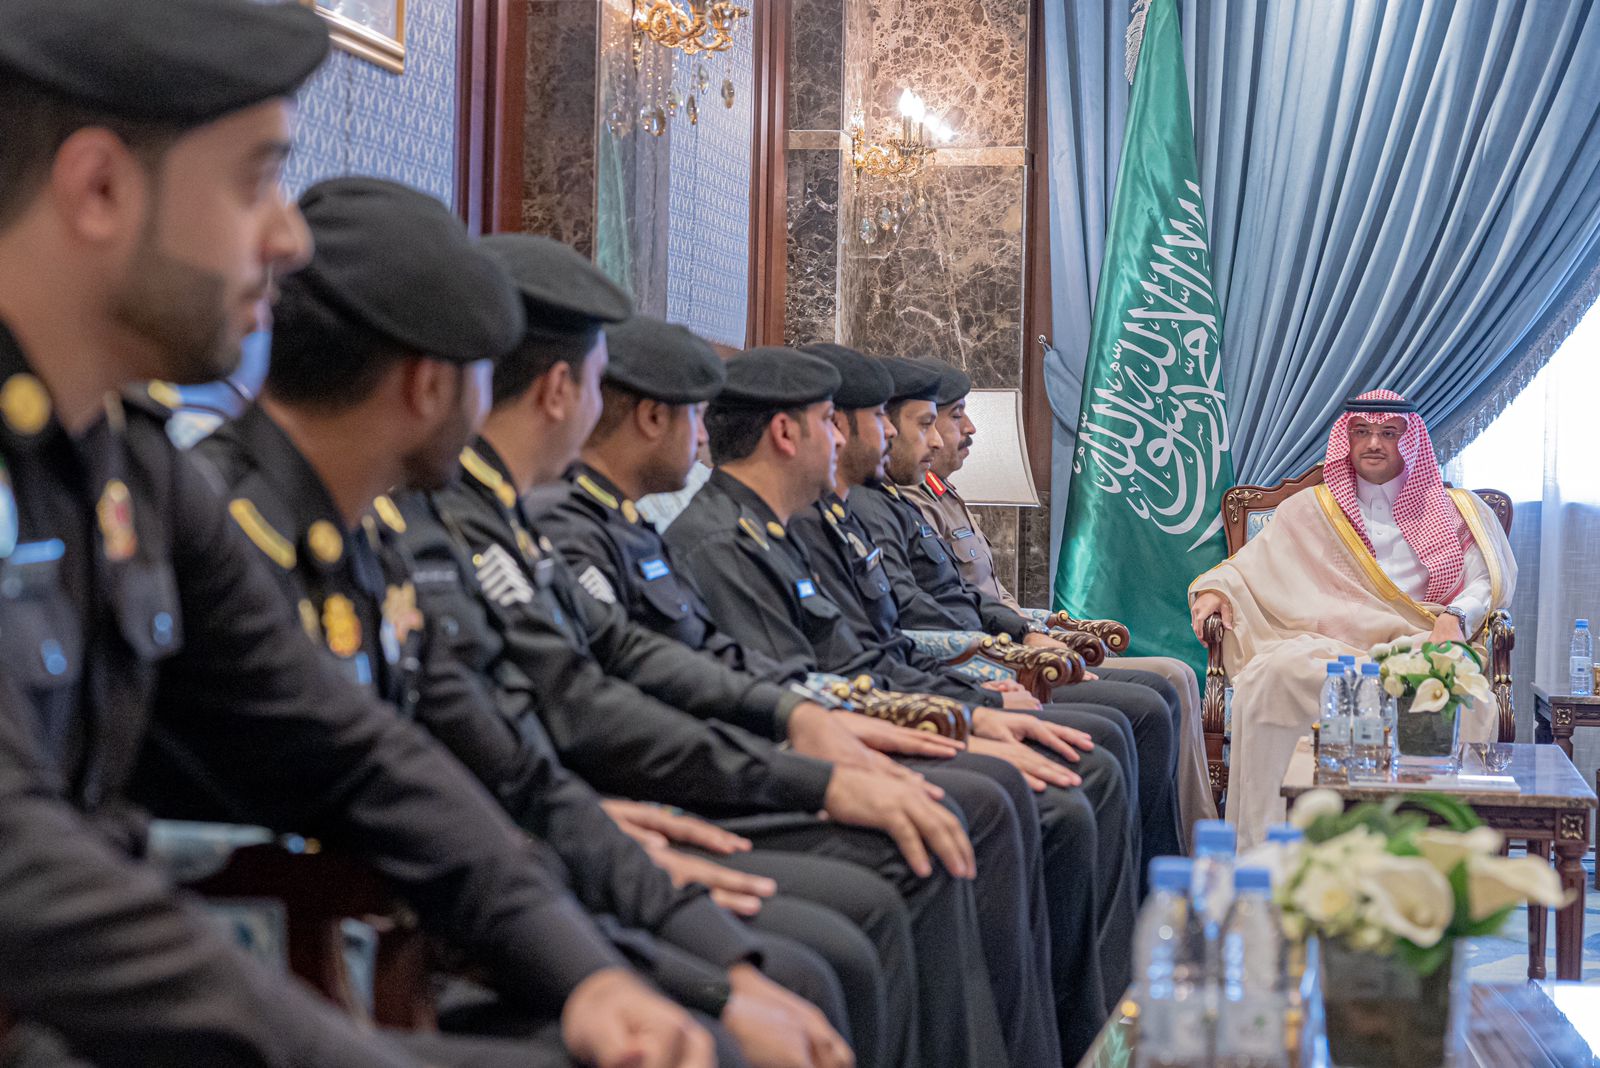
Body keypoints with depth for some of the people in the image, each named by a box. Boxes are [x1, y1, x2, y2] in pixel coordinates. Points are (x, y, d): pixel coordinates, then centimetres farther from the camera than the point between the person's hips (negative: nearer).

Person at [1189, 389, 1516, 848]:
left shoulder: (1450, 512, 21)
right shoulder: (1310, 510, 23)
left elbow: (1489, 579, 11)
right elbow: (1248, 566, 20)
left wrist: (1456, 617, -10)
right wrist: (1214, 588, -2)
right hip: (1323, 647, 1)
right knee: (1273, 676, -35)